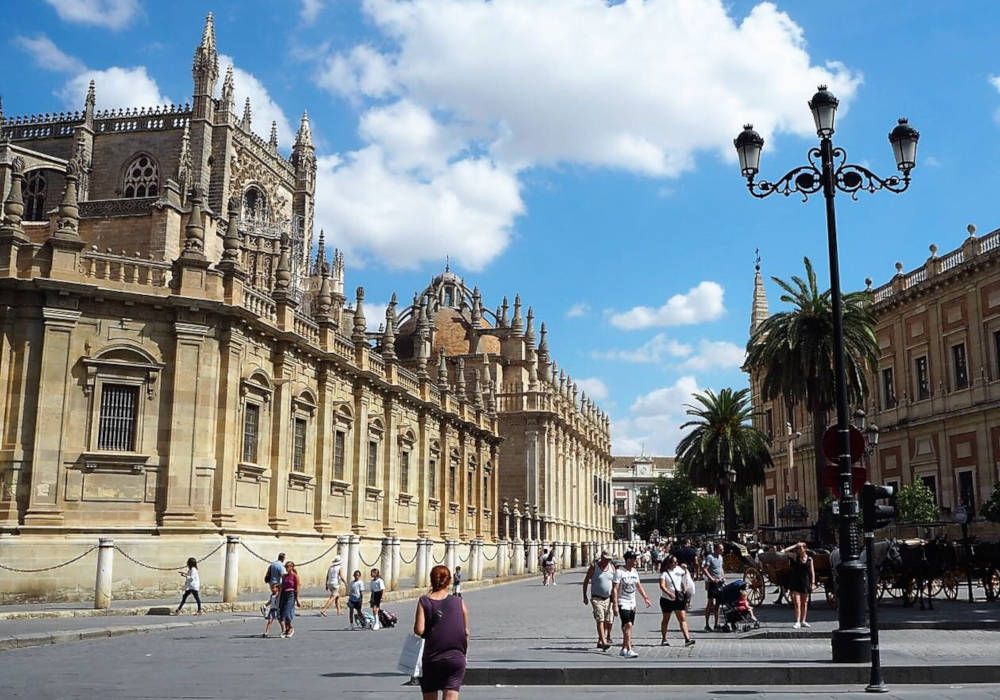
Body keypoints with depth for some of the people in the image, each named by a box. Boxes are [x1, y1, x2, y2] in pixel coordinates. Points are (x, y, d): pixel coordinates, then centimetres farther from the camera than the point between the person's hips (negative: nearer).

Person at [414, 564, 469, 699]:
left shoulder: (424, 601, -5)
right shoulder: (459, 602, -1)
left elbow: (419, 630, -13)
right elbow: (466, 632, 3)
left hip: (430, 659, 0)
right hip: (455, 658, 0)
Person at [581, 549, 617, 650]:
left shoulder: (612, 567, 4)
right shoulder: (594, 566, -6)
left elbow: (614, 582, 13)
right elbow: (586, 581, 1)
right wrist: (584, 596, -2)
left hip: (608, 599, 4)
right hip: (597, 598, -4)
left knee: (609, 621, 3)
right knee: (600, 619, -18)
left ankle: (600, 641, 19)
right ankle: (604, 642, -24)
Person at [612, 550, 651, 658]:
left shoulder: (635, 571, 9)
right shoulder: (619, 572, -13)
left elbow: (639, 585, 22)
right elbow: (615, 589, -15)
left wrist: (645, 597, 17)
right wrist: (615, 605, -20)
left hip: (632, 603, 7)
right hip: (623, 603, -7)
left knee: (627, 627, 11)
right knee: (628, 625, -17)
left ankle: (624, 649, 21)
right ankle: (629, 650, -20)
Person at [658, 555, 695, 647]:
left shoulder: (679, 569, 4)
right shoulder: (664, 573, -10)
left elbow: (687, 573, 24)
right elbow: (662, 586, -22)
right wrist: (669, 593, -36)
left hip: (679, 599, 3)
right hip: (667, 599, -3)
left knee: (683, 619, -5)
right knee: (666, 619, 9)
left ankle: (687, 639, -11)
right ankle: (663, 640, 20)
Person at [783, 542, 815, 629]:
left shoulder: (809, 559, 4)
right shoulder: (795, 557, 0)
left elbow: (812, 572, 7)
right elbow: (784, 551, -9)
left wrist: (813, 583, 1)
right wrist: (794, 546, -5)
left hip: (806, 582, 2)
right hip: (795, 582, -2)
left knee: (804, 603, 9)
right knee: (797, 603, -8)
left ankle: (803, 621, 19)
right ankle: (797, 622, -8)